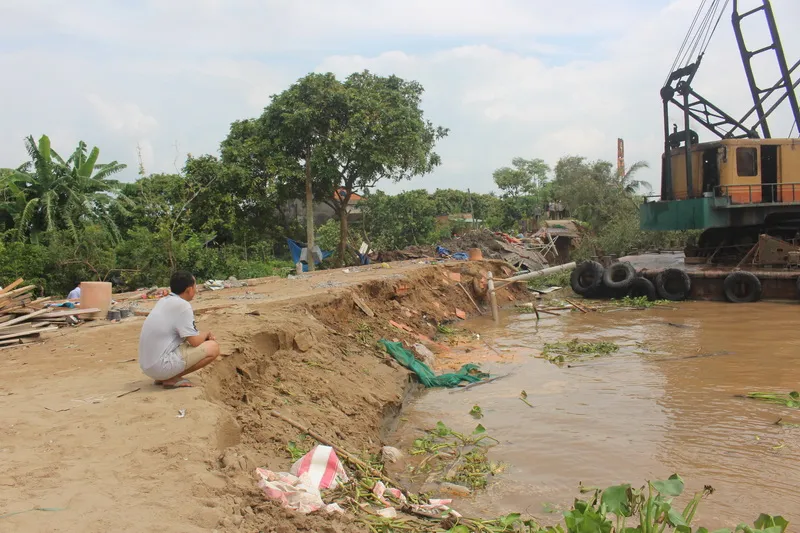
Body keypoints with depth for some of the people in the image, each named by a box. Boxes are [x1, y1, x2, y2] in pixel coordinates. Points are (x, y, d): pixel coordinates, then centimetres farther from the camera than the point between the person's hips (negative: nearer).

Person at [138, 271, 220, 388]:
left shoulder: (164, 301, 11)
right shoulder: (182, 305, -15)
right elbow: (195, 341, -13)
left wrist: (203, 335, 13)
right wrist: (207, 334, 7)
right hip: (162, 365, -9)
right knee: (213, 348, -6)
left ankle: (164, 376, 12)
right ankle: (172, 379, -4)